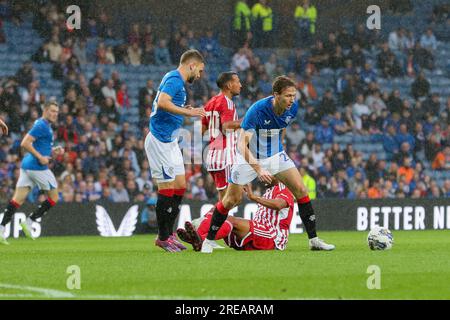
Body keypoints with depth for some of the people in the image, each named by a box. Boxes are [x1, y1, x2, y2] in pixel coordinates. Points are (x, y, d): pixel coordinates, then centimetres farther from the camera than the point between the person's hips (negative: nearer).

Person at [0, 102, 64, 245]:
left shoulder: (45, 125, 20)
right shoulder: (41, 125, -12)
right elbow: (25, 143, -20)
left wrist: (53, 151, 16)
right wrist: (40, 157, -19)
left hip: (27, 165, 9)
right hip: (37, 167, -9)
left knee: (18, 199, 2)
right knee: (54, 197, 4)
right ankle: (29, 222, 2)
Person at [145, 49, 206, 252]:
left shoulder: (175, 80, 17)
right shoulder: (174, 80, -14)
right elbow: (162, 102, -30)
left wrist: (186, 110, 15)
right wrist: (188, 112, -26)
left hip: (170, 142, 10)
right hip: (160, 141, -10)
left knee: (180, 186, 10)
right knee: (167, 189, -7)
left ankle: (167, 235, 15)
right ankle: (163, 238, 0)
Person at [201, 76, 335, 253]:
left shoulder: (293, 108, -13)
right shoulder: (257, 110, -31)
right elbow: (242, 144, -34)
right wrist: (258, 170, -43)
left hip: (275, 154, 5)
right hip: (249, 158, -5)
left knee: (301, 190, -8)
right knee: (232, 199, -2)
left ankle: (313, 240, -1)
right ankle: (209, 240, 16)